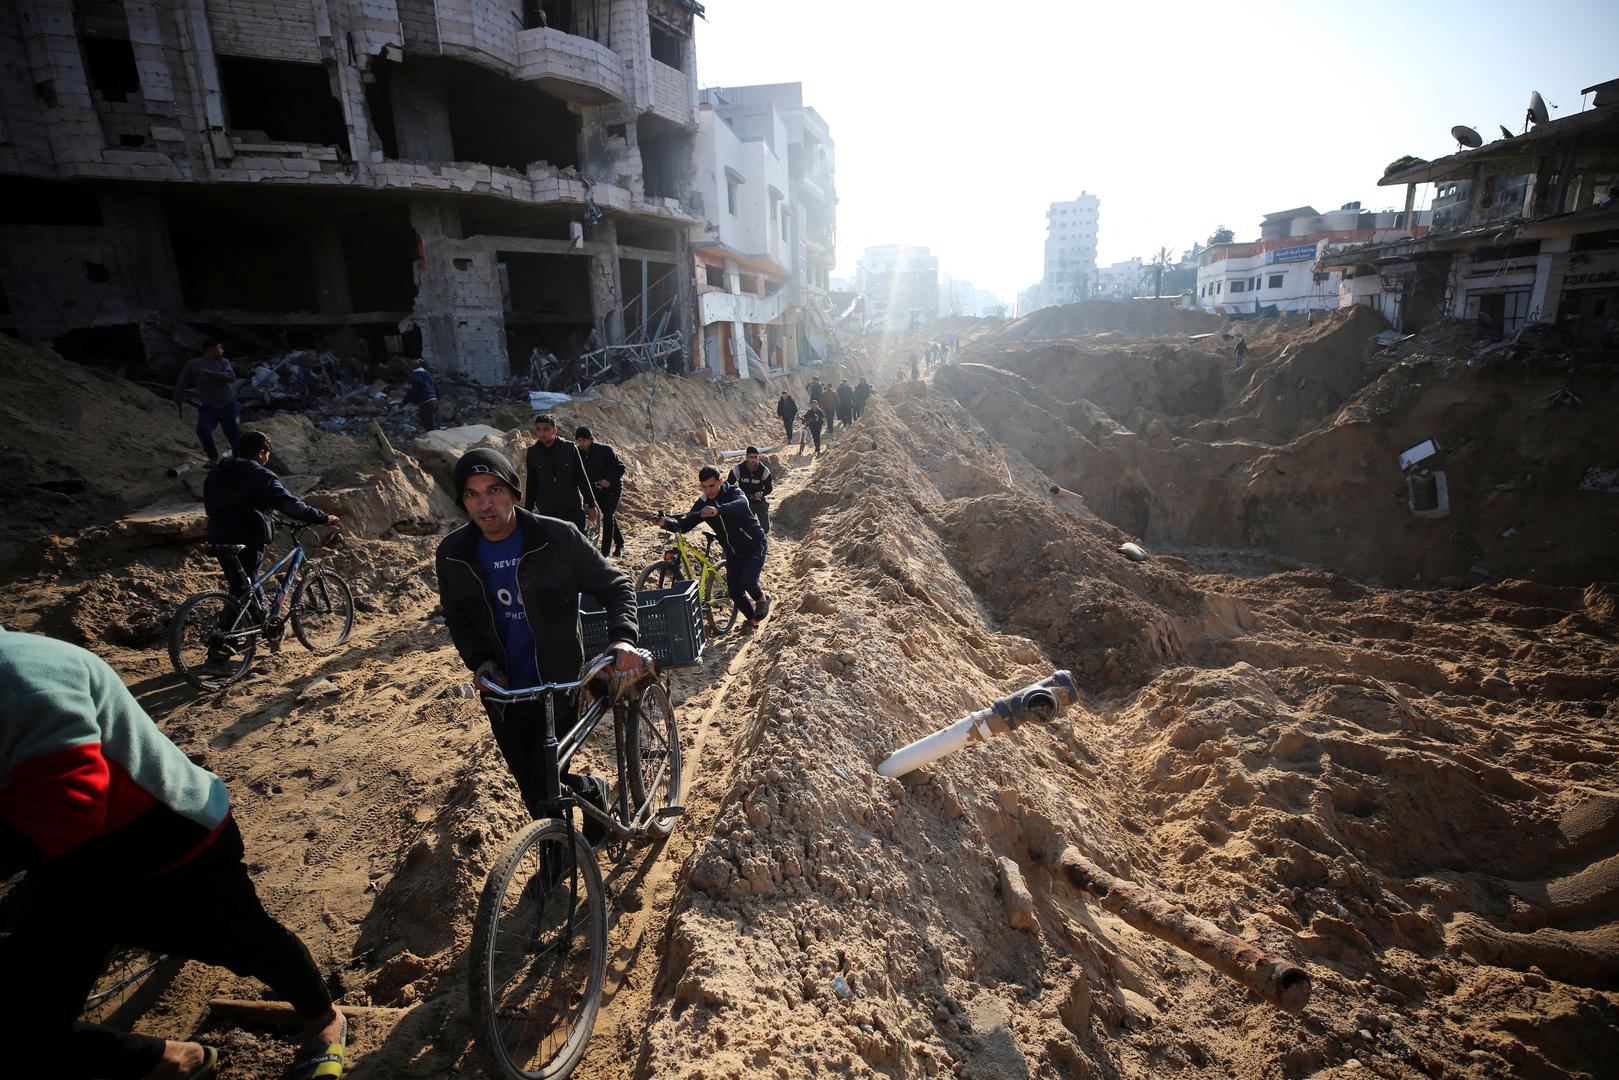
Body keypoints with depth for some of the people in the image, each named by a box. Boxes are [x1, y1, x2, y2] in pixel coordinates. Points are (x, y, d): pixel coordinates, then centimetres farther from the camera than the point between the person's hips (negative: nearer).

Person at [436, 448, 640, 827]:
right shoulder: (452, 554, -4)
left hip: (557, 687, -3)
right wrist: (480, 660, -9)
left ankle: (593, 790, 29)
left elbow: (615, 586, -7)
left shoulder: (558, 537, -15)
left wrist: (622, 636, -25)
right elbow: (457, 618, 10)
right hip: (503, 694, 4)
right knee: (535, 795, 13)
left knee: (547, 787, -6)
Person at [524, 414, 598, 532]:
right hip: (547, 512, 1)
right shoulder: (532, 453, 1)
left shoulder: (569, 448, -3)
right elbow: (531, 485, 8)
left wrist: (591, 505, 1)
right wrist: (527, 512, 9)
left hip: (573, 509, -1)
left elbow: (582, 478, 1)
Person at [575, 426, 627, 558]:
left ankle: (605, 551, -11)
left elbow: (621, 468, -17)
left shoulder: (605, 450, -20)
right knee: (608, 517, 14)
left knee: (607, 517, -15)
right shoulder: (579, 453, -6)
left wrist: (609, 480, -31)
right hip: (596, 489, 5)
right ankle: (620, 544, 32)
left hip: (612, 488, -5)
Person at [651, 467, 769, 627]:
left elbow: (742, 504, -43)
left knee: (747, 581, -23)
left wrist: (717, 510, -61)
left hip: (755, 545, -5)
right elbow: (684, 526, -10)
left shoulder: (733, 492, -18)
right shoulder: (703, 504, -5)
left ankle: (761, 599, 10)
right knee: (734, 590, 1)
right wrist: (666, 522, -31)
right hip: (733, 551, 5)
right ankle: (752, 618, 27)